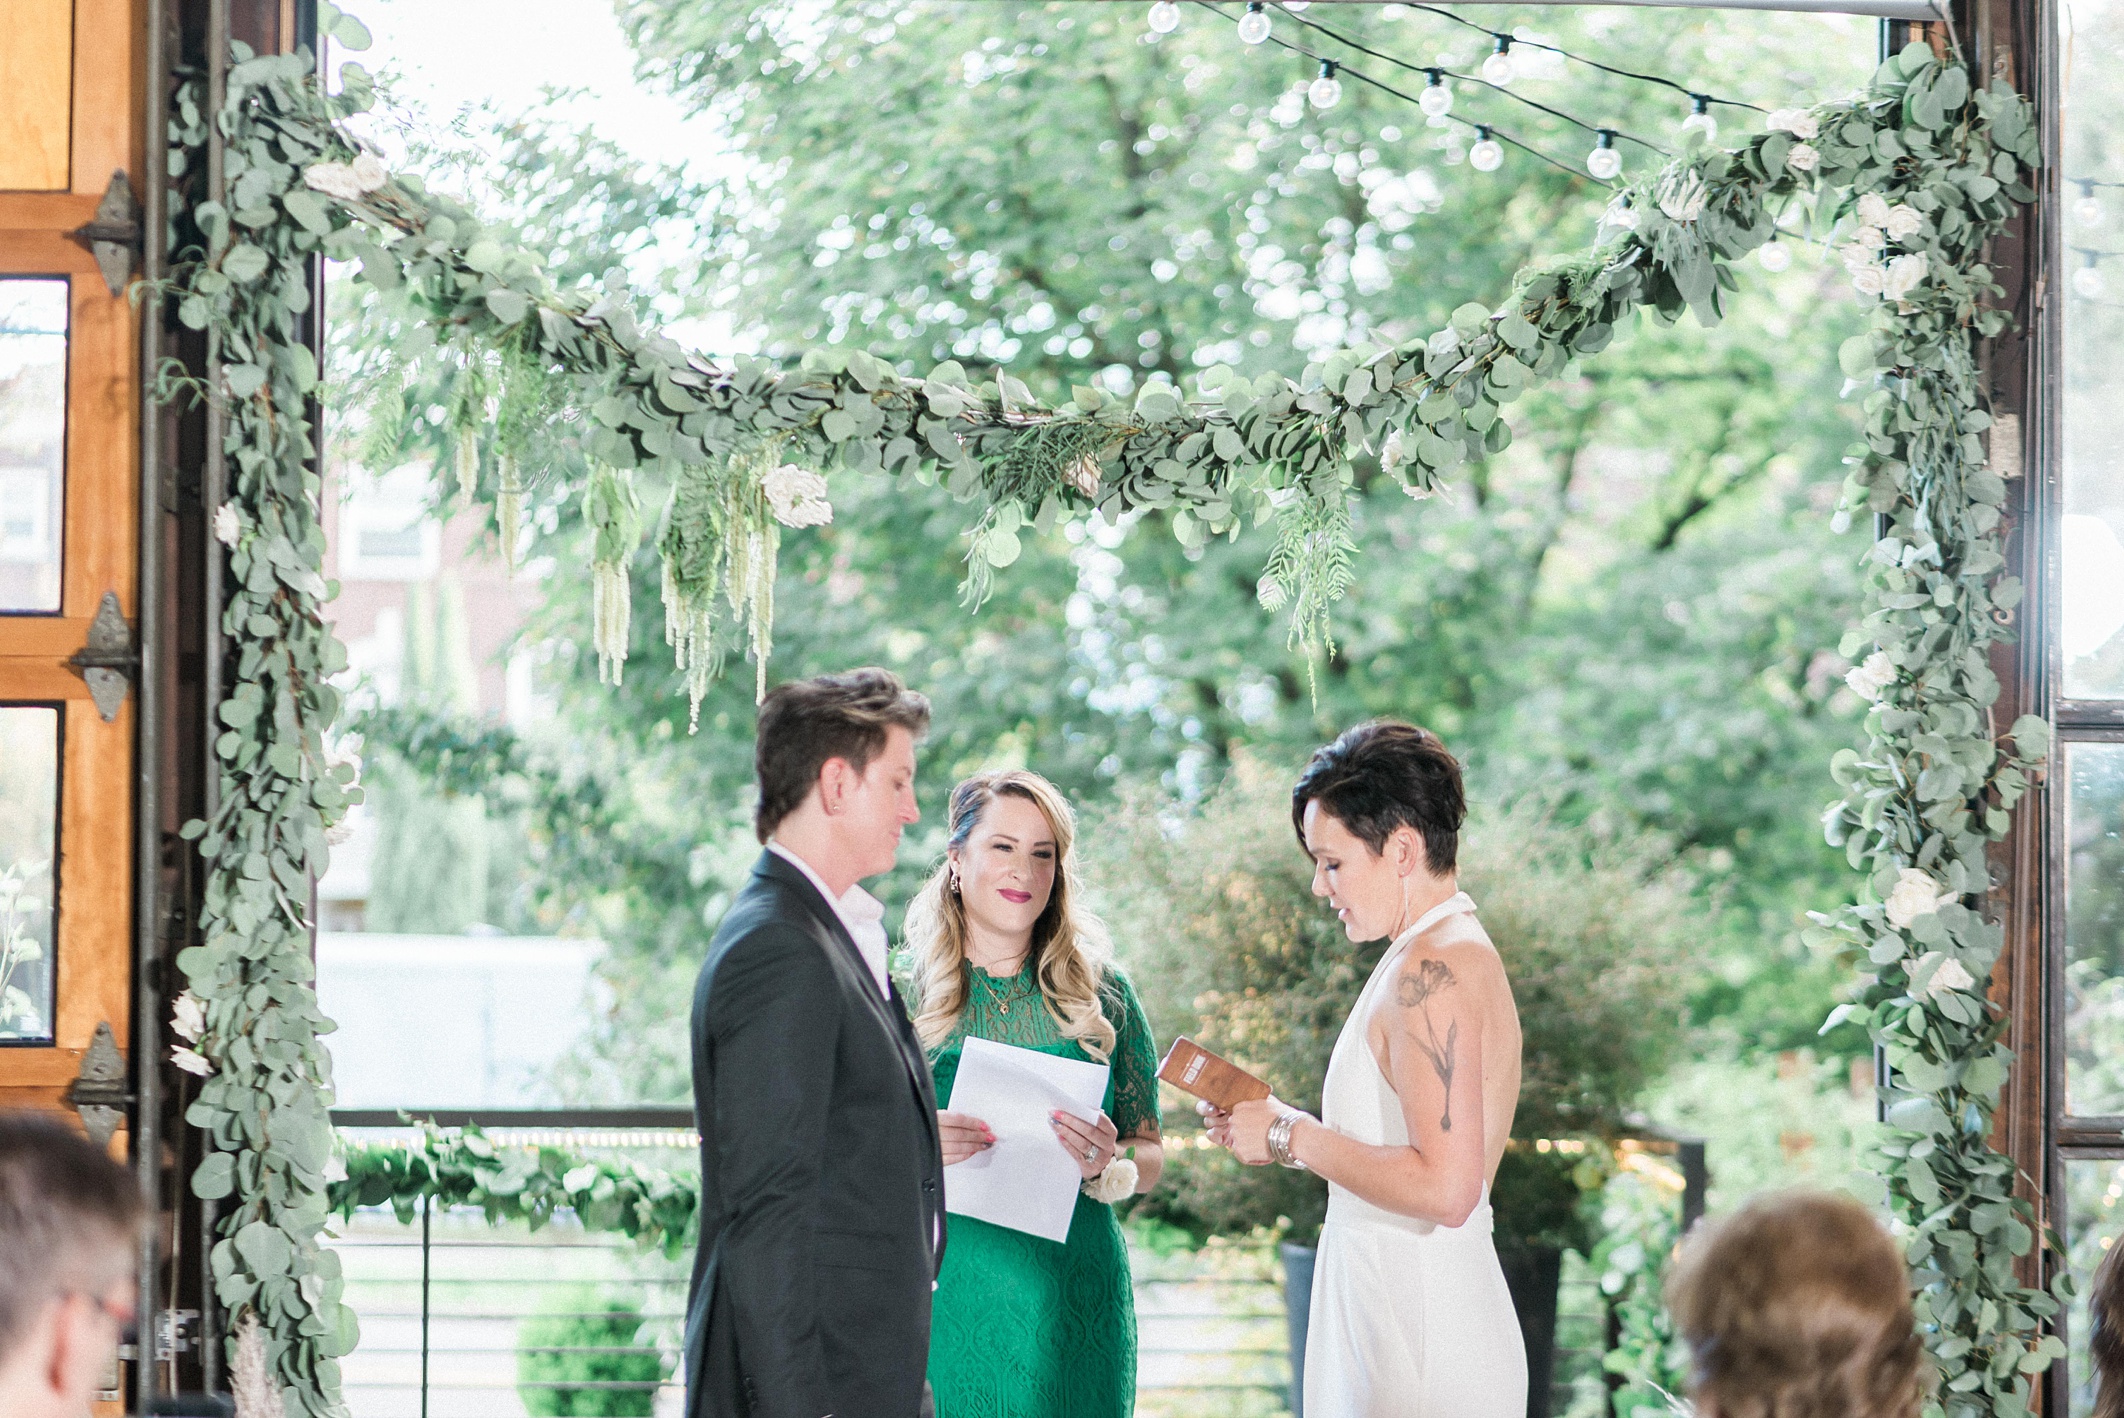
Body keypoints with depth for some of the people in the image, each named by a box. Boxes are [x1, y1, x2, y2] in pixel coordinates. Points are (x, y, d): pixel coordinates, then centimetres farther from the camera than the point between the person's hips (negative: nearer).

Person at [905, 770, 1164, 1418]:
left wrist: (1108, 1164, -13)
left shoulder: (1101, 995, 5)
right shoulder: (906, 992, 1)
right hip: (943, 1296, -1)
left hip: (1071, 1307, 1)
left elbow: (1150, 1153, 8)